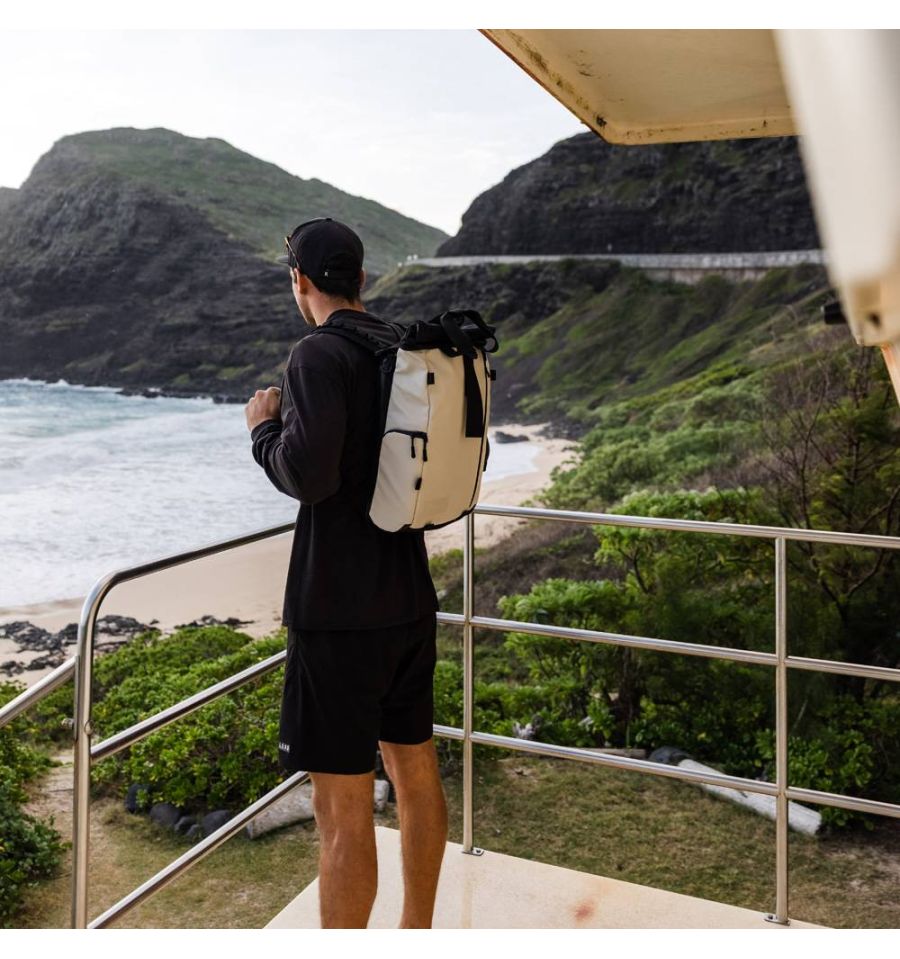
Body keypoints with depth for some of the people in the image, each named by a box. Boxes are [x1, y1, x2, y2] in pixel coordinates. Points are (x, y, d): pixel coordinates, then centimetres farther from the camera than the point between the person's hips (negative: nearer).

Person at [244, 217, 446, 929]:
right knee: (414, 768, 19)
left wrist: (266, 427, -3)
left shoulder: (320, 355, -13)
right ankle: (416, 936, 36)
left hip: (340, 610, -9)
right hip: (411, 597, 9)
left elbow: (308, 474, -24)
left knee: (343, 804, 0)